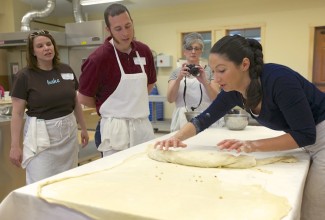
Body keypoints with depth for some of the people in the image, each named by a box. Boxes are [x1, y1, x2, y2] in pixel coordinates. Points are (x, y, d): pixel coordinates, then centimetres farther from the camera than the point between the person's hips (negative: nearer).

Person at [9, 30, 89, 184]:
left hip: (68, 132, 4)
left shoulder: (66, 71, 4)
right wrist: (15, 145, -10)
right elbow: (17, 113, -7)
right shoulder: (25, 76, -7)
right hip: (41, 134, -4)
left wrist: (83, 128, 16)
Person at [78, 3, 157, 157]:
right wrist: (107, 106, 6)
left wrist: (135, 103, 9)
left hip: (144, 125, 5)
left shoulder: (144, 51, 2)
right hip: (116, 128, -5)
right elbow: (83, 97, -6)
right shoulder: (99, 57, -15)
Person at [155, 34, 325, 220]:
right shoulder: (233, 91, -9)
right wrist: (177, 138, -19)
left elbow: (305, 134, -27)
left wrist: (253, 145, -35)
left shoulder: (278, 79, -30)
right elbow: (204, 120, -2)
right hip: (309, 144, 6)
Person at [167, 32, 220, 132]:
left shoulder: (209, 71, 7)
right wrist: (179, 79, -19)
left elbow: (216, 99, -2)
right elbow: (170, 99, -3)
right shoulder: (176, 72, 8)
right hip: (182, 121, 0)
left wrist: (204, 81, -18)